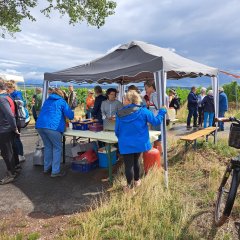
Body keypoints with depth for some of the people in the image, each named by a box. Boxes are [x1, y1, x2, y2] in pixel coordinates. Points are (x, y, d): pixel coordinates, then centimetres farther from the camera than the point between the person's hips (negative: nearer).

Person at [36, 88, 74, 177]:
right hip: (53, 127, -6)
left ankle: (47, 167, 27)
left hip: (40, 125, 7)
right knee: (57, 148, 4)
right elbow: (70, 115, 1)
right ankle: (55, 171, 4)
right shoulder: (62, 101, 7)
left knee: (48, 146, 20)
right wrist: (72, 114, 26)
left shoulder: (47, 101, 25)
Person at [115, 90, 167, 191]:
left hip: (125, 144, -2)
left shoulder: (119, 114, -8)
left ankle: (129, 185, 20)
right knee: (135, 161, 23)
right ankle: (137, 180, 40)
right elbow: (156, 121, -6)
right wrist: (162, 111, 10)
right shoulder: (143, 111, -11)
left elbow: (117, 131, 1)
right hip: (139, 143, 2)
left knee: (128, 164, 7)